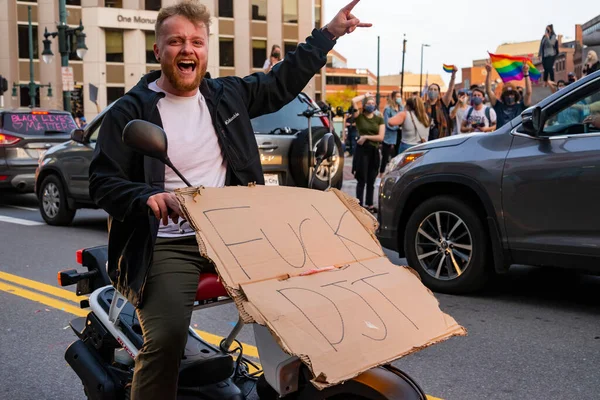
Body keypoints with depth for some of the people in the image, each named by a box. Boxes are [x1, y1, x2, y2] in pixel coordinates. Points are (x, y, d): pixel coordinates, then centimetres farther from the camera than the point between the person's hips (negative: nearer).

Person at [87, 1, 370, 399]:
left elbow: (284, 82, 21)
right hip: (166, 244, -4)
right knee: (166, 337, -25)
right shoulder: (130, 111, -2)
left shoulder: (227, 95, 11)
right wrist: (147, 197, -26)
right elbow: (102, 181, -5)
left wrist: (329, 34, 19)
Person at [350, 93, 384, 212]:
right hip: (362, 149, -3)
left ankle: (369, 204, 20)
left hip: (374, 150, 3)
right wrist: (365, 95, -2)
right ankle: (360, 205, 1)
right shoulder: (359, 117, 0)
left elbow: (381, 137, -2)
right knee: (362, 180, -2)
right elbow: (353, 101, -16)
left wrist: (366, 137, -9)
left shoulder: (379, 119, 7)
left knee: (371, 180, 10)